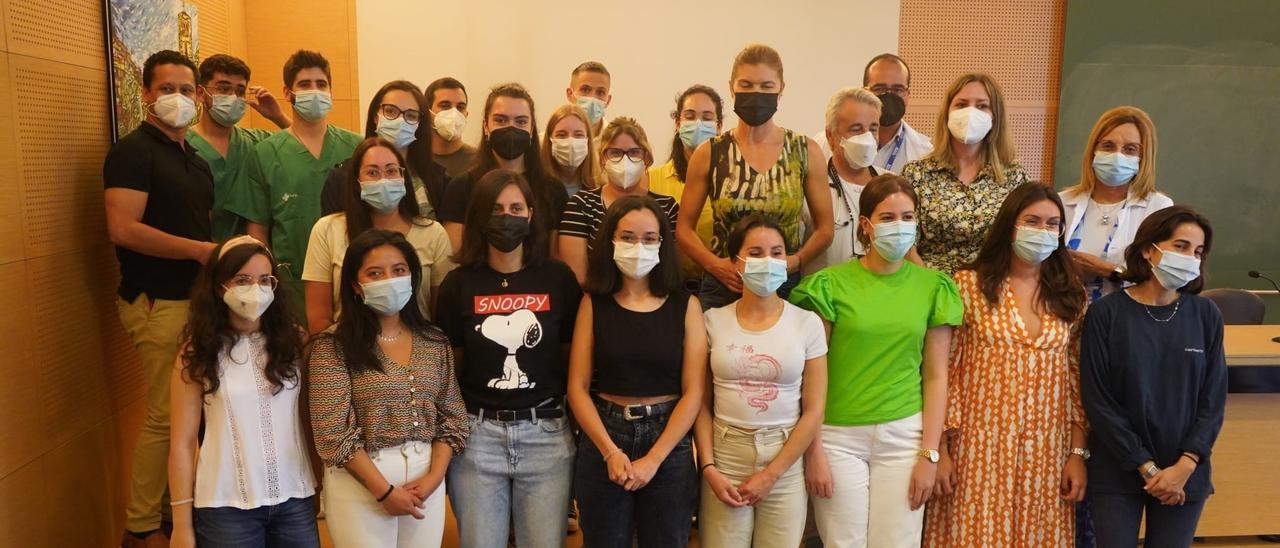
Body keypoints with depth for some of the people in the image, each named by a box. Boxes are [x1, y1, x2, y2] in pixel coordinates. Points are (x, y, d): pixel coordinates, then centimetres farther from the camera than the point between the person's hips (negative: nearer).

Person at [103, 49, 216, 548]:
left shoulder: (195, 160, 18)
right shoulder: (133, 150, -7)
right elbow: (122, 228, -19)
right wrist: (199, 250, -16)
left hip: (196, 296, 8)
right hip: (158, 301, -8)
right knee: (166, 415, -4)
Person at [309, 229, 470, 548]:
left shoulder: (435, 342, 5)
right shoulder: (333, 346, -7)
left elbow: (453, 417, 5)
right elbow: (333, 431, -13)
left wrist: (434, 476, -8)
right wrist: (385, 490, -13)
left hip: (425, 479, 4)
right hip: (359, 482, -4)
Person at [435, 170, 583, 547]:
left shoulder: (558, 278, 0)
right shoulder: (459, 283, 0)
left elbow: (574, 357, 7)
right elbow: (448, 364, 7)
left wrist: (578, 421, 4)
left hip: (546, 434, 0)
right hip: (476, 435, 0)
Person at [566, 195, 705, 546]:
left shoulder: (685, 306, -2)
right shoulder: (594, 303, 0)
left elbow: (693, 392, -6)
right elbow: (577, 387, -3)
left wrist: (652, 459, -12)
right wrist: (610, 451, -13)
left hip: (669, 442, 0)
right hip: (603, 440, 0)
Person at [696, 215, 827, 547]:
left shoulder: (807, 323, -2)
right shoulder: (713, 321, 0)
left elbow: (813, 411, -3)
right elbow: (702, 404, 2)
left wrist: (771, 474, -7)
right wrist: (708, 468, -7)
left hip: (786, 462, 0)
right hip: (724, 459, 0)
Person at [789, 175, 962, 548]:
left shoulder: (933, 286, 3)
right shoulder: (831, 284, -4)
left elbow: (936, 377, 4)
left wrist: (929, 454, -1)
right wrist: (813, 450, -5)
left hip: (904, 436, 2)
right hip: (838, 436, -2)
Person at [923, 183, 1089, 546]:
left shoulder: (1071, 297, 8)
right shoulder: (968, 285, -3)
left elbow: (1079, 380, 8)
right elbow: (945, 372, -4)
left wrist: (1079, 453, 3)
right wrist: (941, 450, -7)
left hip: (1046, 453, 3)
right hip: (980, 448, -3)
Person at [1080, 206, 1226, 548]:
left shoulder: (1206, 316, 0)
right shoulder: (1106, 313, -9)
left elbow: (1213, 400, 1)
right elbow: (1098, 401, -10)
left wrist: (1185, 466, -9)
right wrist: (1147, 468, -11)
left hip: (1185, 474, 3)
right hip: (1116, 473, -2)